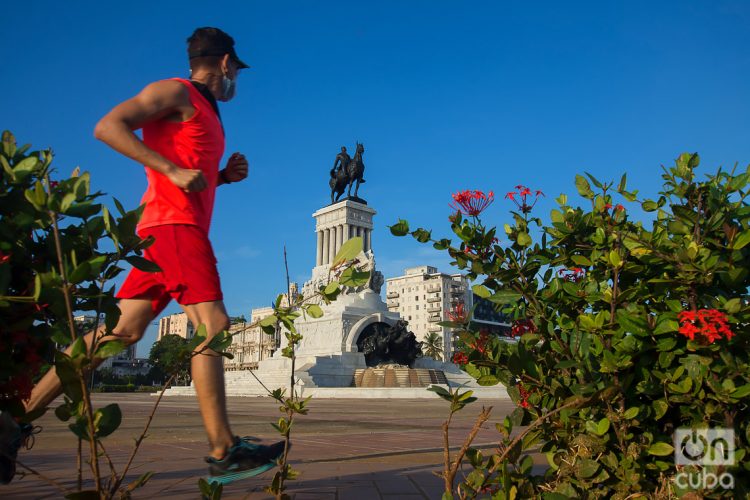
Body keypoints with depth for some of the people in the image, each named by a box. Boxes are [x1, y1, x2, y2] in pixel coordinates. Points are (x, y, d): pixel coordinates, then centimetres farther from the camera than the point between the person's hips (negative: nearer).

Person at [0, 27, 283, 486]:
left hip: (166, 232, 9)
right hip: (174, 226, -9)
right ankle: (224, 452, -14)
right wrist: (174, 170, -18)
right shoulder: (175, 91, 1)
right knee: (213, 327, -15)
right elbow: (109, 126, -11)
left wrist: (224, 176, 16)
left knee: (125, 331, 3)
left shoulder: (206, 114, 28)